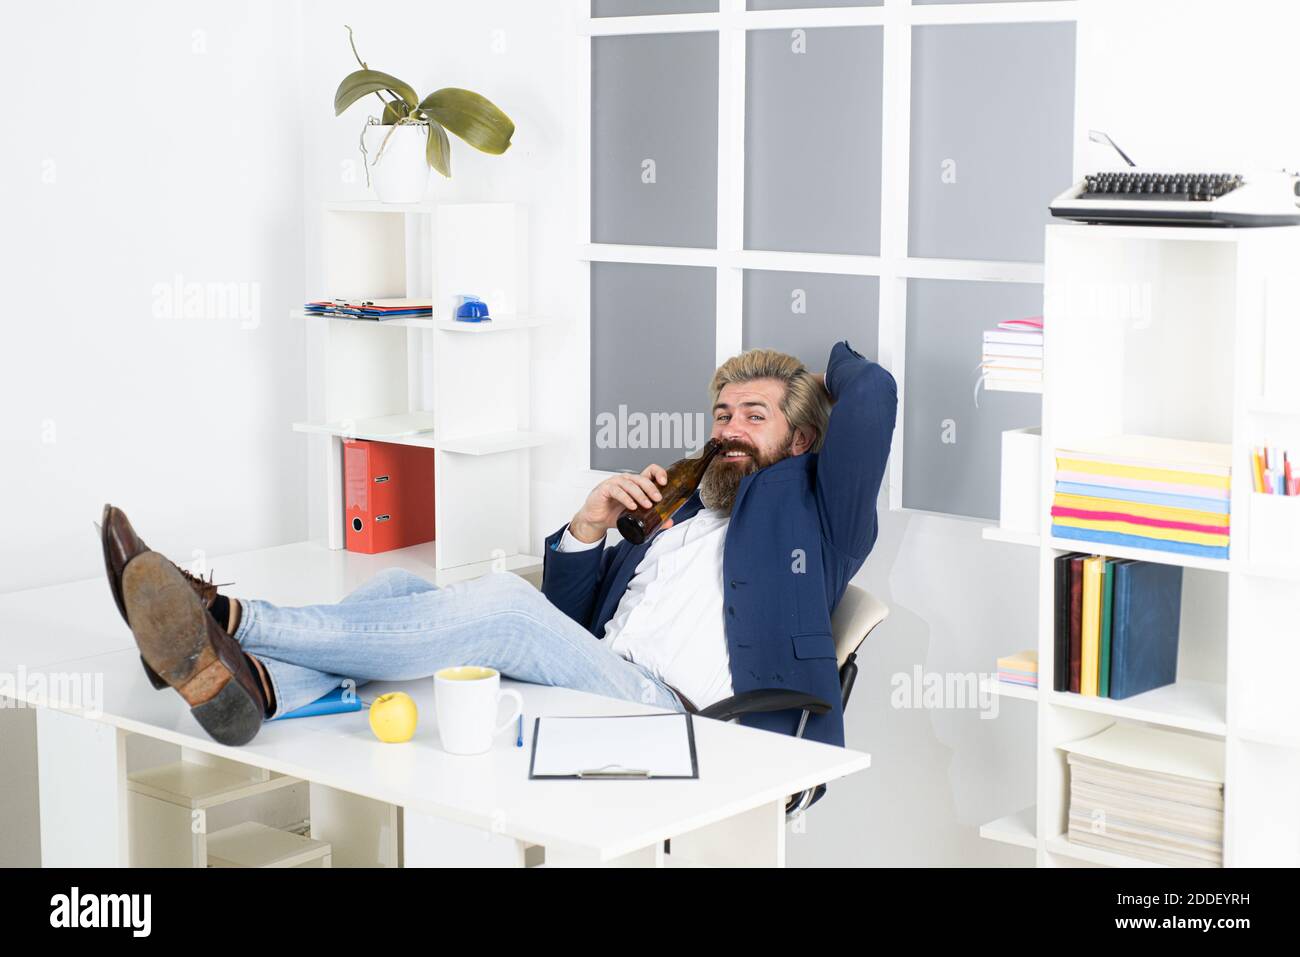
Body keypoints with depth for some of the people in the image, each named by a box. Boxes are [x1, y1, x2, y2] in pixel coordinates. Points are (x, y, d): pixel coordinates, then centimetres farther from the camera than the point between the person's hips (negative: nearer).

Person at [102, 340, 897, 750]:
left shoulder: (809, 510, 18)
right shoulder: (680, 517, 35)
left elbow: (872, 392, 1)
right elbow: (567, 615, 28)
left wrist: (836, 364, 25)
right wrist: (587, 529, 10)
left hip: (670, 715, -7)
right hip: (593, 692, 7)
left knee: (503, 602, -30)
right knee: (403, 586, -10)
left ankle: (232, 620, -38)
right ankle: (254, 683, -38)